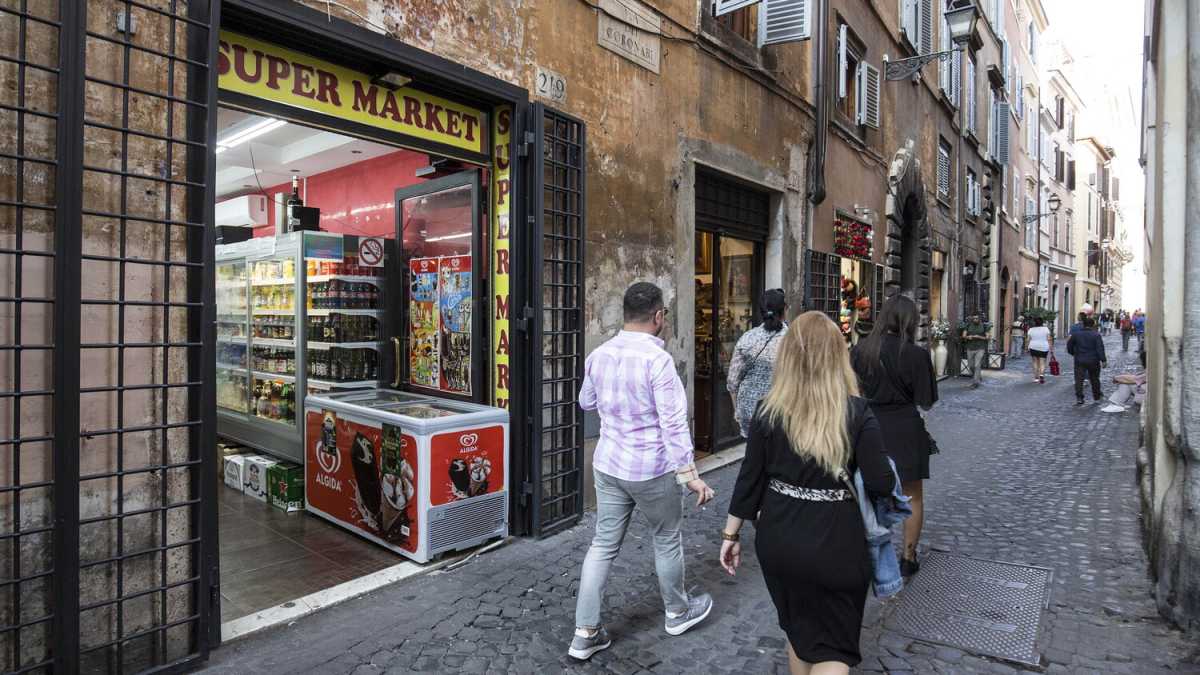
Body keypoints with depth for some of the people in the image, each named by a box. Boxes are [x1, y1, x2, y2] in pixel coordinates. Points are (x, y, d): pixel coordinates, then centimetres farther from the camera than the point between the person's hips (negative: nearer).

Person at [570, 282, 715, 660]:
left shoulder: (599, 355, 0)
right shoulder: (657, 359, -21)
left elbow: (586, 403, 16)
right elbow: (673, 423, -23)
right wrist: (689, 473, -18)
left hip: (608, 465, 6)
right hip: (651, 469, -5)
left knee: (603, 544, 13)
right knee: (667, 540, 17)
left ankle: (585, 633, 18)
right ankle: (678, 612, 39)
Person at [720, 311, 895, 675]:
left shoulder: (768, 410, -7)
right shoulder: (857, 413, -12)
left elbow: (750, 478, -4)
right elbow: (881, 485, -12)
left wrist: (730, 535, 6)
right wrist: (883, 469, 11)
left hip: (778, 538, 3)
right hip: (834, 542, -2)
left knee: (797, 627, 25)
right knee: (834, 644, 14)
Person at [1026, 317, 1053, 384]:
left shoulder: (1031, 330, -1)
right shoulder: (1046, 329, -2)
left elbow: (1029, 340, 0)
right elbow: (1049, 339, -4)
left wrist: (1028, 349, 8)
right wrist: (1050, 348, 1)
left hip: (1033, 347, 1)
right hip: (1043, 348, -1)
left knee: (1035, 363, 9)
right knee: (1042, 363, 2)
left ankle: (1036, 378, 9)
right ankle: (1042, 374, -21)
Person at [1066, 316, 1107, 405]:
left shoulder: (1076, 334, 2)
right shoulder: (1096, 335, -6)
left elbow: (1069, 345, 10)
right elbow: (1100, 348, -13)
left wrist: (1073, 353, 25)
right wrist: (1103, 360, -12)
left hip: (1079, 361, 0)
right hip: (1093, 361, 0)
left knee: (1079, 379, -3)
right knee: (1094, 379, 15)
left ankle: (1079, 397, -15)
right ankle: (1097, 396, 29)